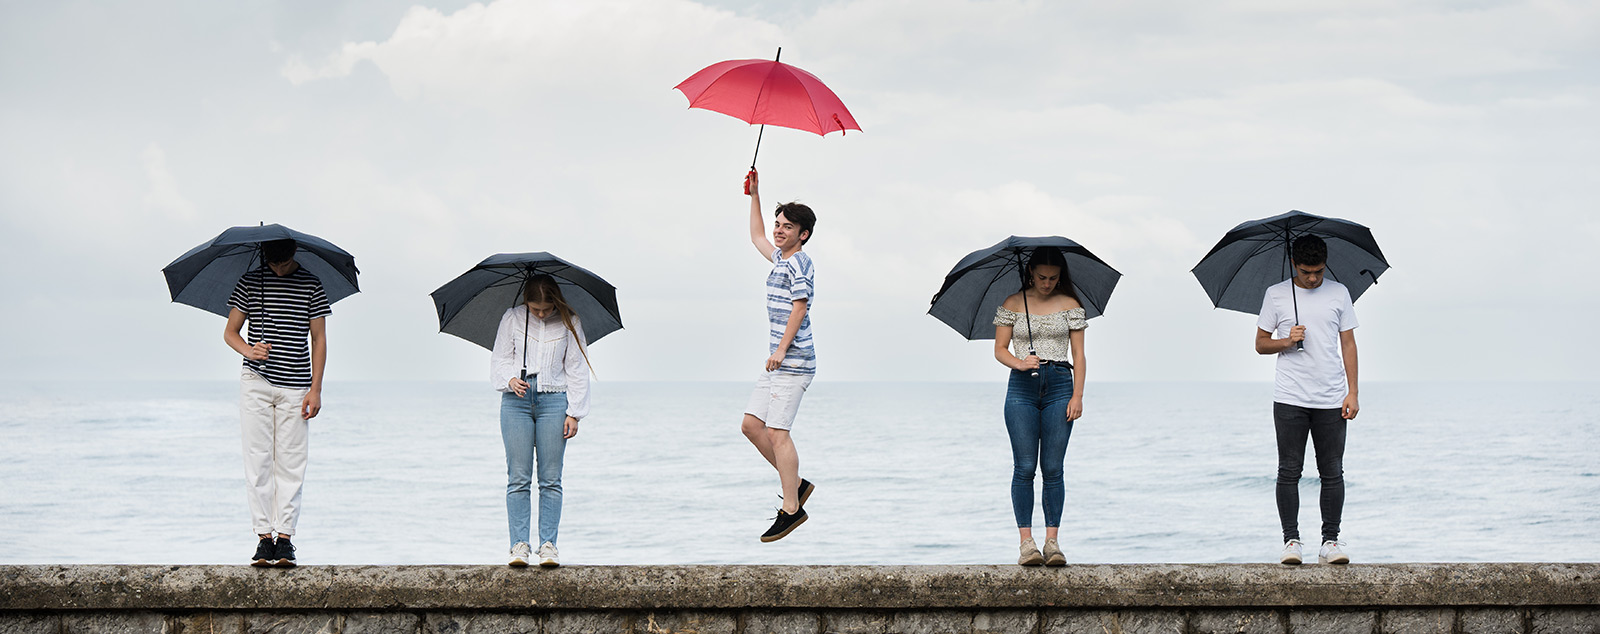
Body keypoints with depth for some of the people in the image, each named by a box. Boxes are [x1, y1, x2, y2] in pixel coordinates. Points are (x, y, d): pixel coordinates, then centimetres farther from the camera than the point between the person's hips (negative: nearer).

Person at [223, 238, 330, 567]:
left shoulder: (311, 286, 4)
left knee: (291, 463, -2)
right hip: (256, 383, 0)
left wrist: (315, 388, -1)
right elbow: (229, 332, 8)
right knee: (258, 461, -3)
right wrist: (248, 350, -15)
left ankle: (284, 536, 1)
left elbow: (319, 339, 6)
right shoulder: (249, 282, 6)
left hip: (295, 386, 0)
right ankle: (263, 536, 0)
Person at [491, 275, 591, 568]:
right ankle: (519, 544, -2)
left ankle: (548, 544, 0)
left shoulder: (569, 322, 4)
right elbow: (499, 358, 10)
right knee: (518, 477, -4)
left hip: (554, 400, 0)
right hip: (516, 400, 0)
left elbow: (576, 368, 7)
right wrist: (510, 379, -12)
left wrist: (574, 412, 2)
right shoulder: (512, 318, 5)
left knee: (551, 478, -2)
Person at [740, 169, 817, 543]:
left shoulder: (800, 263, -10)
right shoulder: (780, 259, 17)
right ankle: (796, 484, 15)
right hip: (776, 361, 10)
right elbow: (757, 237, 37)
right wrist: (754, 196, 34)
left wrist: (781, 350, -24)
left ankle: (791, 509, -13)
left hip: (793, 362, -10)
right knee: (752, 424, 10)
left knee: (777, 431, -14)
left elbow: (799, 309, -19)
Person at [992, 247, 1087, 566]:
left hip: (1059, 386, 0)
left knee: (1053, 468, -2)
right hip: (1022, 387, 0)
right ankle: (1026, 542, -4)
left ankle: (1052, 541, 0)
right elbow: (1000, 349, 7)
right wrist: (1019, 363, -14)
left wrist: (1077, 395, -1)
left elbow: (1078, 354, 8)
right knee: (1025, 467, -5)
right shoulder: (1012, 305, 8)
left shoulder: (1070, 305, 9)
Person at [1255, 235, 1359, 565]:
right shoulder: (1275, 294, 5)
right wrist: (1286, 342, -12)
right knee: (1289, 471, -2)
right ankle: (1291, 540, 3)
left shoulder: (1339, 293, 7)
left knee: (1332, 472, 1)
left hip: (1331, 401, 1)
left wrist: (1352, 392, 2)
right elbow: (1260, 343, 10)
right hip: (1289, 400, -1)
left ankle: (1331, 541, 6)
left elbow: (1348, 343, 9)